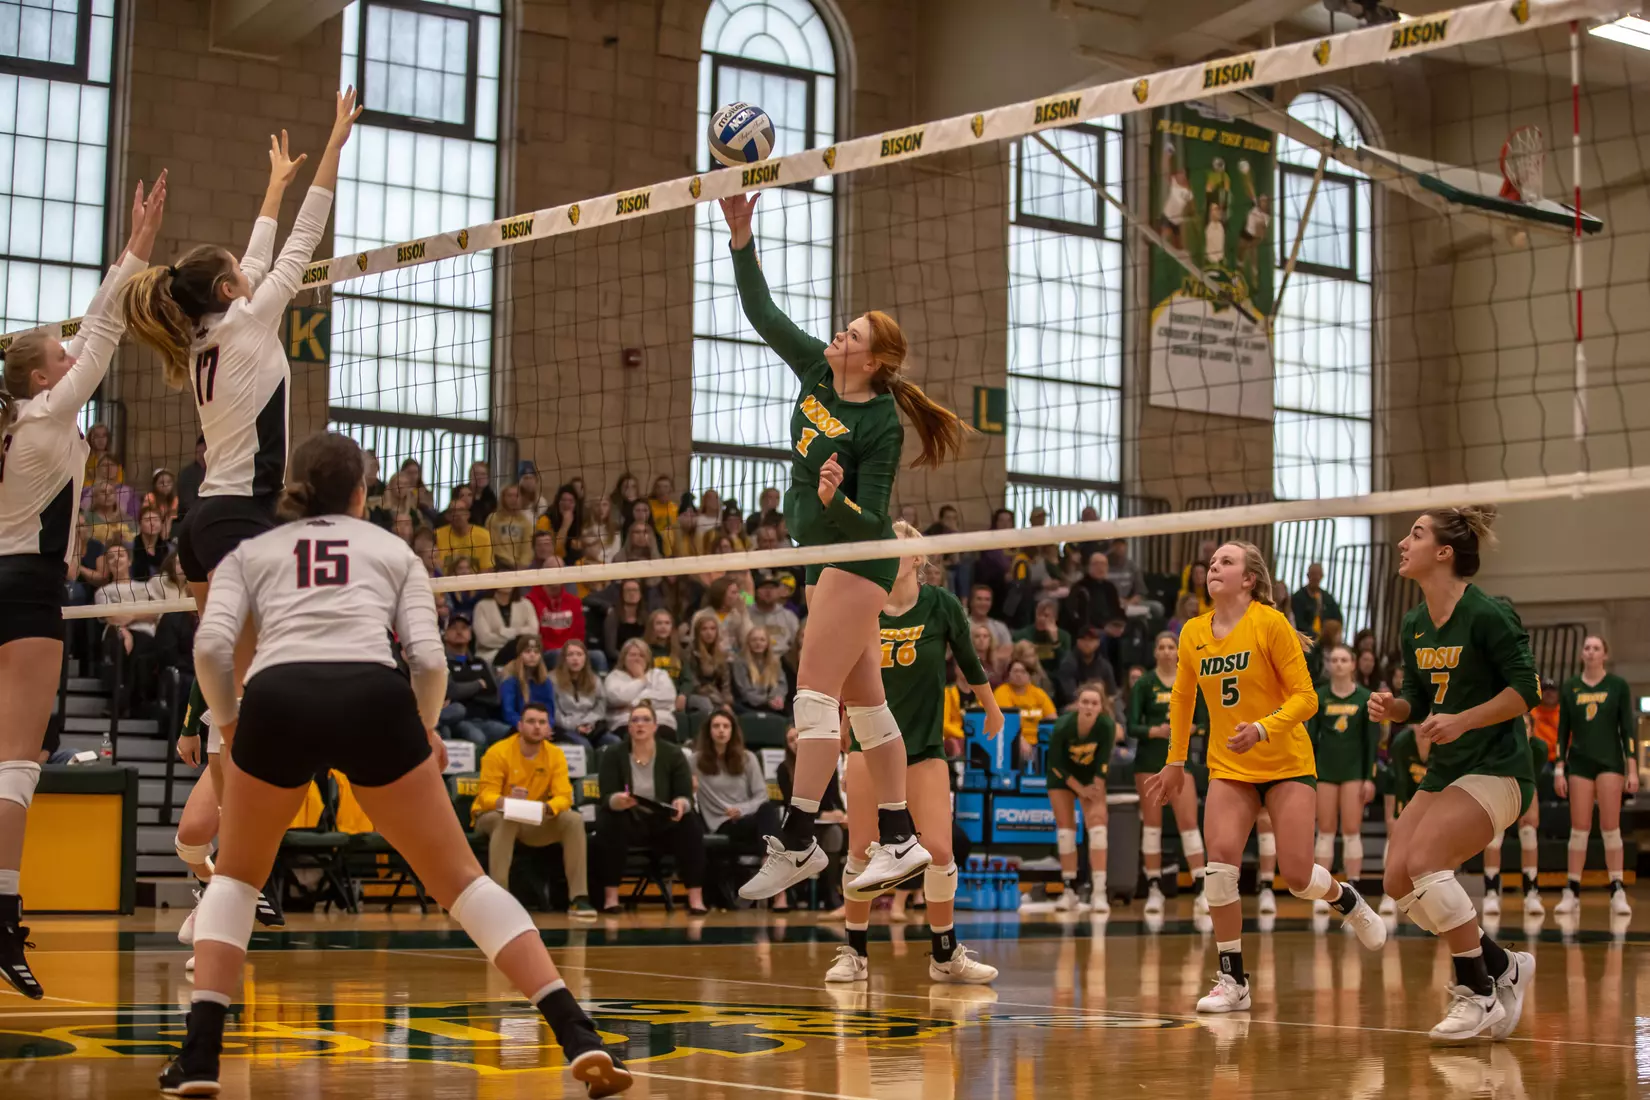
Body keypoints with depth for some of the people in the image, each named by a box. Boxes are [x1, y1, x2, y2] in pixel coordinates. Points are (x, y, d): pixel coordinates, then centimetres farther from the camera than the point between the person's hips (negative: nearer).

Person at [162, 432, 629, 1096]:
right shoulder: (393, 549, 27)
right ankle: (579, 1038, 1)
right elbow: (428, 658, 12)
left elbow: (211, 645, 9)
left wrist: (230, 724, 24)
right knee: (460, 881, 11)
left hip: (276, 699, 0)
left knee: (235, 880, 25)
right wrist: (425, 729, 29)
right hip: (374, 699, 0)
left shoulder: (249, 553, 28)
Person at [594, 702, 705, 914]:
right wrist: (618, 801, -39)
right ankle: (610, 896, -29)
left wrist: (681, 804, -35)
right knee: (608, 823, -33)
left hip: (664, 824, 1)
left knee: (691, 824, -29)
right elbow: (607, 797, -15)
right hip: (628, 823, -1)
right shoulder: (613, 755, -5)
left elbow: (686, 795, -10)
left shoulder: (673, 754, -4)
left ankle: (696, 897, -28)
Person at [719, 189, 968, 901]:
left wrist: (835, 501, -36)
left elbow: (872, 518, -16)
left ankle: (796, 842, -14)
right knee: (863, 701, 8)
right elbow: (761, 312, 6)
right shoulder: (815, 371, 4)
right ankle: (899, 840, 12)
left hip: (858, 554, -9)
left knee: (816, 692, -14)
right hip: (821, 555, 9)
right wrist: (741, 237, -4)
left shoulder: (880, 423, -16)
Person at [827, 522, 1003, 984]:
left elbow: (969, 661, 6)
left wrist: (992, 711, 18)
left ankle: (945, 954, 9)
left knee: (939, 850, -7)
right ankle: (855, 952, 13)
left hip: (925, 745, -1)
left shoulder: (941, 605, -6)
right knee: (861, 850, -2)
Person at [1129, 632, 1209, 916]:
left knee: (1189, 822, -7)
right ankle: (1154, 889, 8)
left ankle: (1202, 889, -8)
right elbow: (1132, 727, -4)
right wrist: (1155, 731, -21)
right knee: (1152, 824, 2)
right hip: (1149, 759, -1)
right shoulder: (1144, 683, -1)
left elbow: (1202, 722, 8)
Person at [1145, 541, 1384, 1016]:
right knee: (1219, 863, -16)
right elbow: (1182, 698, 17)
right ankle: (1232, 981, -6)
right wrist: (1175, 762, 19)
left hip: (1287, 763, -3)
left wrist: (1263, 729, -29)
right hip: (1228, 767, 4)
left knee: (1297, 876, -8)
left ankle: (1346, 898, 30)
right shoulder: (1192, 633, 2)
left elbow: (1305, 698, -14)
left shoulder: (1271, 623, -12)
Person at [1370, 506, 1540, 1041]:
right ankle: (1504, 966, 15)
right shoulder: (1413, 625, 8)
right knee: (1398, 878, -3)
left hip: (1496, 770, -8)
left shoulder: (1487, 614, -15)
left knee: (1423, 861, -23)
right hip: (1444, 771, 8)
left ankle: (1478, 993, -9)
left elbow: (1527, 689, -16)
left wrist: (1463, 721, -24)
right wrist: (1393, 708, -6)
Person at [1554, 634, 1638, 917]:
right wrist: (1559, 769, 3)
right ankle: (1572, 892, 2)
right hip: (1579, 763, 2)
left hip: (1610, 762, -2)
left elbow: (1628, 728, 0)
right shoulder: (1569, 688, 6)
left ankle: (1617, 892, -2)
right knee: (1579, 829, -1)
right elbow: (1562, 731, 8)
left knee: (1610, 828, -6)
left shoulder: (1618, 686, 2)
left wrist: (1632, 769, -6)